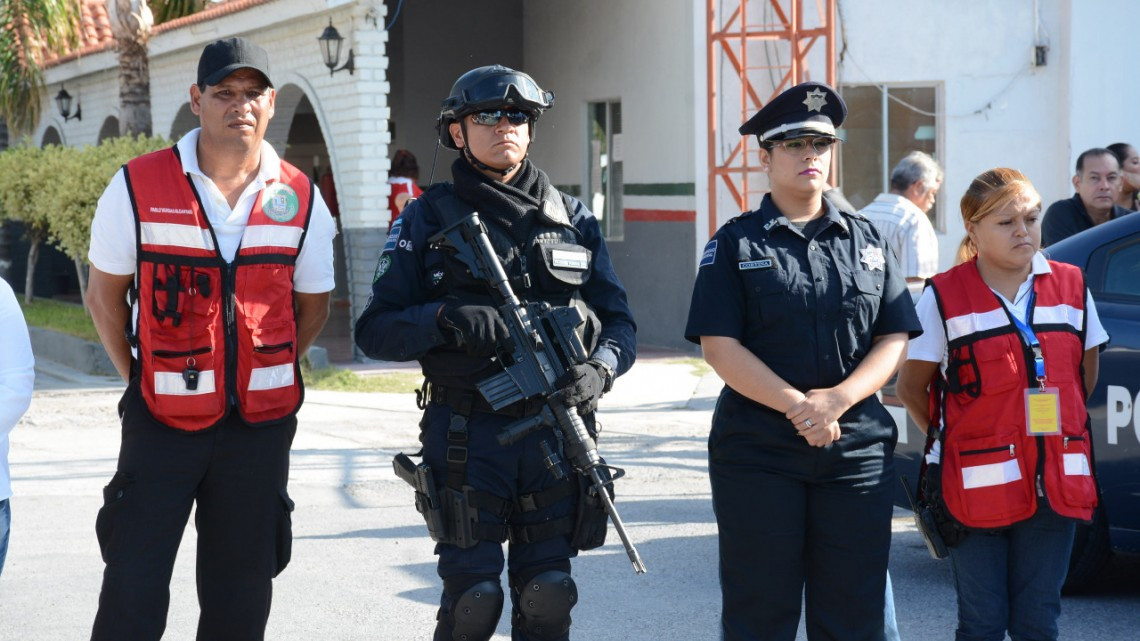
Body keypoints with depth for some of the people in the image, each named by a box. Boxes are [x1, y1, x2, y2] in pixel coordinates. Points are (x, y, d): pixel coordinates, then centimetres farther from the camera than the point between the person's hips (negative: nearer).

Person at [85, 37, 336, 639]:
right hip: (162, 422, -2)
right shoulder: (138, 187, -5)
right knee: (133, 593, -3)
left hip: (261, 425, 2)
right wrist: (142, 380, 3)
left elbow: (312, 306, 13)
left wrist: (264, 379, 7)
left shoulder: (300, 200, 2)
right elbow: (104, 294, 5)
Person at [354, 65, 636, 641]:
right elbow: (374, 330, -2)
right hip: (466, 436, -3)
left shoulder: (573, 219, 11)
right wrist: (446, 318, -20)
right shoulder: (428, 219, 2)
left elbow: (618, 321, 10)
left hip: (555, 435, 3)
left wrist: (599, 369, -12)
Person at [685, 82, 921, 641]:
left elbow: (894, 338, 6)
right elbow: (718, 345, -7)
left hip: (858, 452, 3)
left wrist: (838, 399, -12)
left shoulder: (865, 240, 12)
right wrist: (798, 406, -17)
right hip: (756, 455, -2)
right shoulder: (735, 244, 3)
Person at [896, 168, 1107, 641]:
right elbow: (910, 389, 3)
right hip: (977, 489, -3)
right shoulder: (944, 298, -4)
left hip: (1053, 486, 3)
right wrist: (954, 442, 2)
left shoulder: (1071, 287, 6)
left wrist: (1053, 431, 12)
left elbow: (1086, 376, 18)